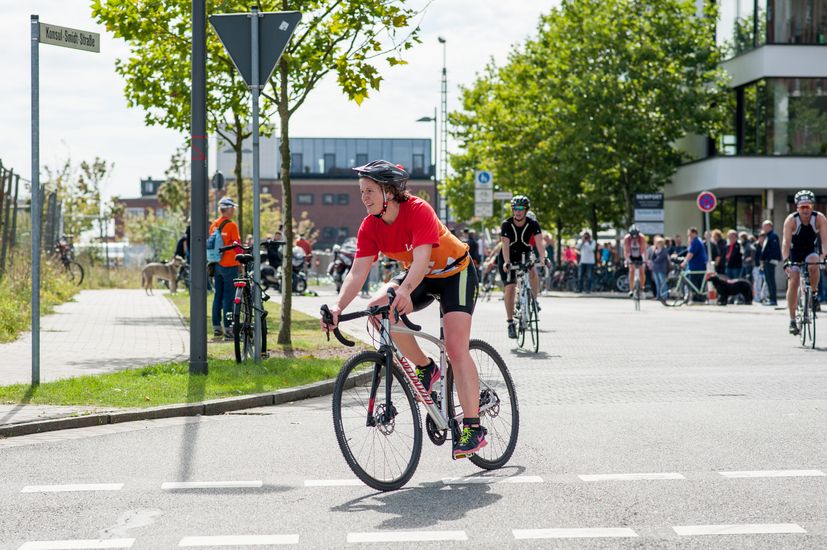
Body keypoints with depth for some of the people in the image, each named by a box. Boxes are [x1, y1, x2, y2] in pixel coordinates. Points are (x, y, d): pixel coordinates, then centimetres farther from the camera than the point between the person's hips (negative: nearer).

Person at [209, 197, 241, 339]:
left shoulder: (214, 225, 9)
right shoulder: (231, 225, -13)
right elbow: (236, 245, -14)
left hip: (217, 265, 7)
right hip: (230, 265, -7)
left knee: (218, 295, 12)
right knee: (229, 296, -4)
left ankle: (216, 327, 15)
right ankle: (228, 329, -5)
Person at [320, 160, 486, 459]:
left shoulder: (418, 210, -29)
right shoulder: (370, 227, -12)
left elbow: (421, 258, -41)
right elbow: (358, 271, -19)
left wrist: (405, 291, -59)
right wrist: (338, 306, -35)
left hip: (455, 272, -6)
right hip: (419, 277, 6)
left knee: (456, 346, -20)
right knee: (378, 307, -23)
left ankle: (473, 427, -19)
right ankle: (425, 367, -3)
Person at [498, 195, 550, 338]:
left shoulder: (533, 224, -15)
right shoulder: (506, 224, -19)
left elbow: (538, 242, -27)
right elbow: (505, 245, -29)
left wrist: (543, 257, -45)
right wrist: (506, 262, -45)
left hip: (524, 255, 1)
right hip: (508, 257, -1)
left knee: (533, 273, -30)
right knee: (510, 288, -12)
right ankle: (510, 323, -3)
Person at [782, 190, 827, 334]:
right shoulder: (791, 220, -24)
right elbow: (786, 242, -32)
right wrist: (786, 261, -47)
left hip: (811, 252, 1)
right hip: (795, 254, -1)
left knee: (813, 266, -33)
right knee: (793, 282, -13)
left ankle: (814, 294, -8)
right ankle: (792, 320, -6)